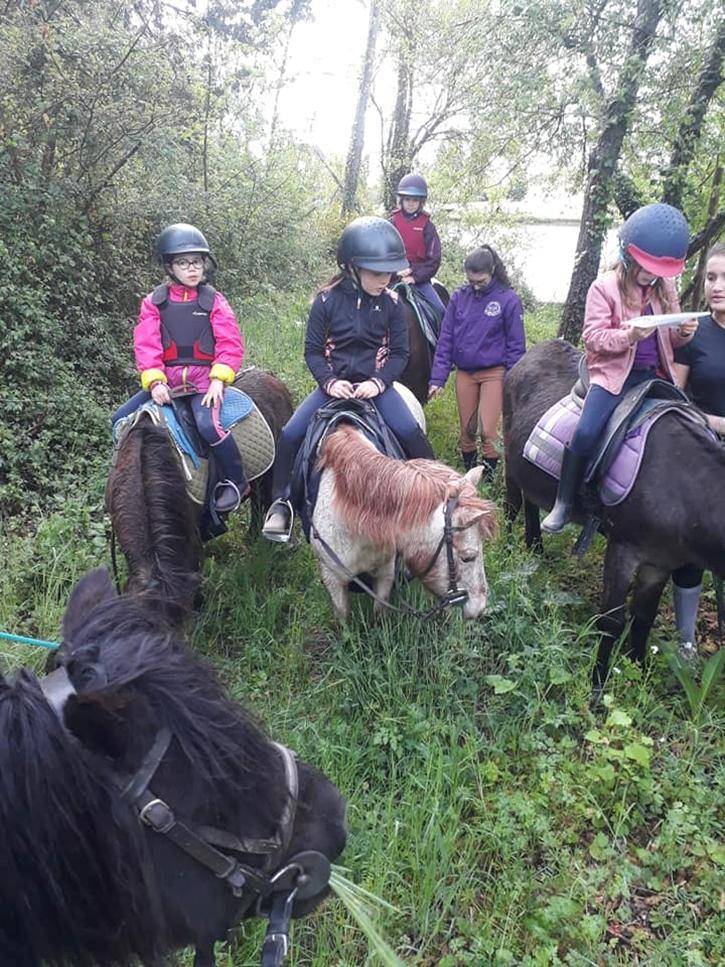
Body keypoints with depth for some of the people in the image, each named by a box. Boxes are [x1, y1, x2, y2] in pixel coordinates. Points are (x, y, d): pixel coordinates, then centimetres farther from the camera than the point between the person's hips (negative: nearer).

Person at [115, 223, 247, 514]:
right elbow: (146, 346, -1)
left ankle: (236, 482, -9)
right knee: (121, 419, -6)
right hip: (165, 379, 4)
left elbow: (231, 344, -4)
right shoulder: (154, 302, 7)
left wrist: (219, 380, -16)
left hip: (204, 378, -4)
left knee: (208, 425, -30)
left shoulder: (213, 301, 3)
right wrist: (155, 382, -15)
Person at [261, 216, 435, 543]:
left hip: (375, 383, 0)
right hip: (334, 383, 1)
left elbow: (399, 352, 1)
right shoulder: (327, 300, -5)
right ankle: (280, 502, 3)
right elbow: (313, 350, -1)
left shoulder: (390, 302, -2)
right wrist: (329, 382, -17)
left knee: (410, 432, -24)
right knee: (290, 435, -15)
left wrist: (378, 382, -16)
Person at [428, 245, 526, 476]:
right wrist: (437, 378, -4)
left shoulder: (508, 299, -6)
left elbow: (516, 345, -2)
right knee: (467, 429, 11)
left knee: (488, 431, -5)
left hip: (493, 373, -3)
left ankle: (488, 476, 11)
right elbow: (445, 339, 2)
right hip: (464, 373, 3)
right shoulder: (459, 296, 1)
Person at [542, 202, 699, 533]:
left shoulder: (665, 288, 11)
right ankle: (563, 504, -8)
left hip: (653, 375, 6)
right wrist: (629, 335, -27)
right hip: (613, 373, -5)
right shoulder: (605, 286, -4)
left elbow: (671, 339, 19)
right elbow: (592, 337, -11)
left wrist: (685, 331, -5)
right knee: (585, 433, -23)